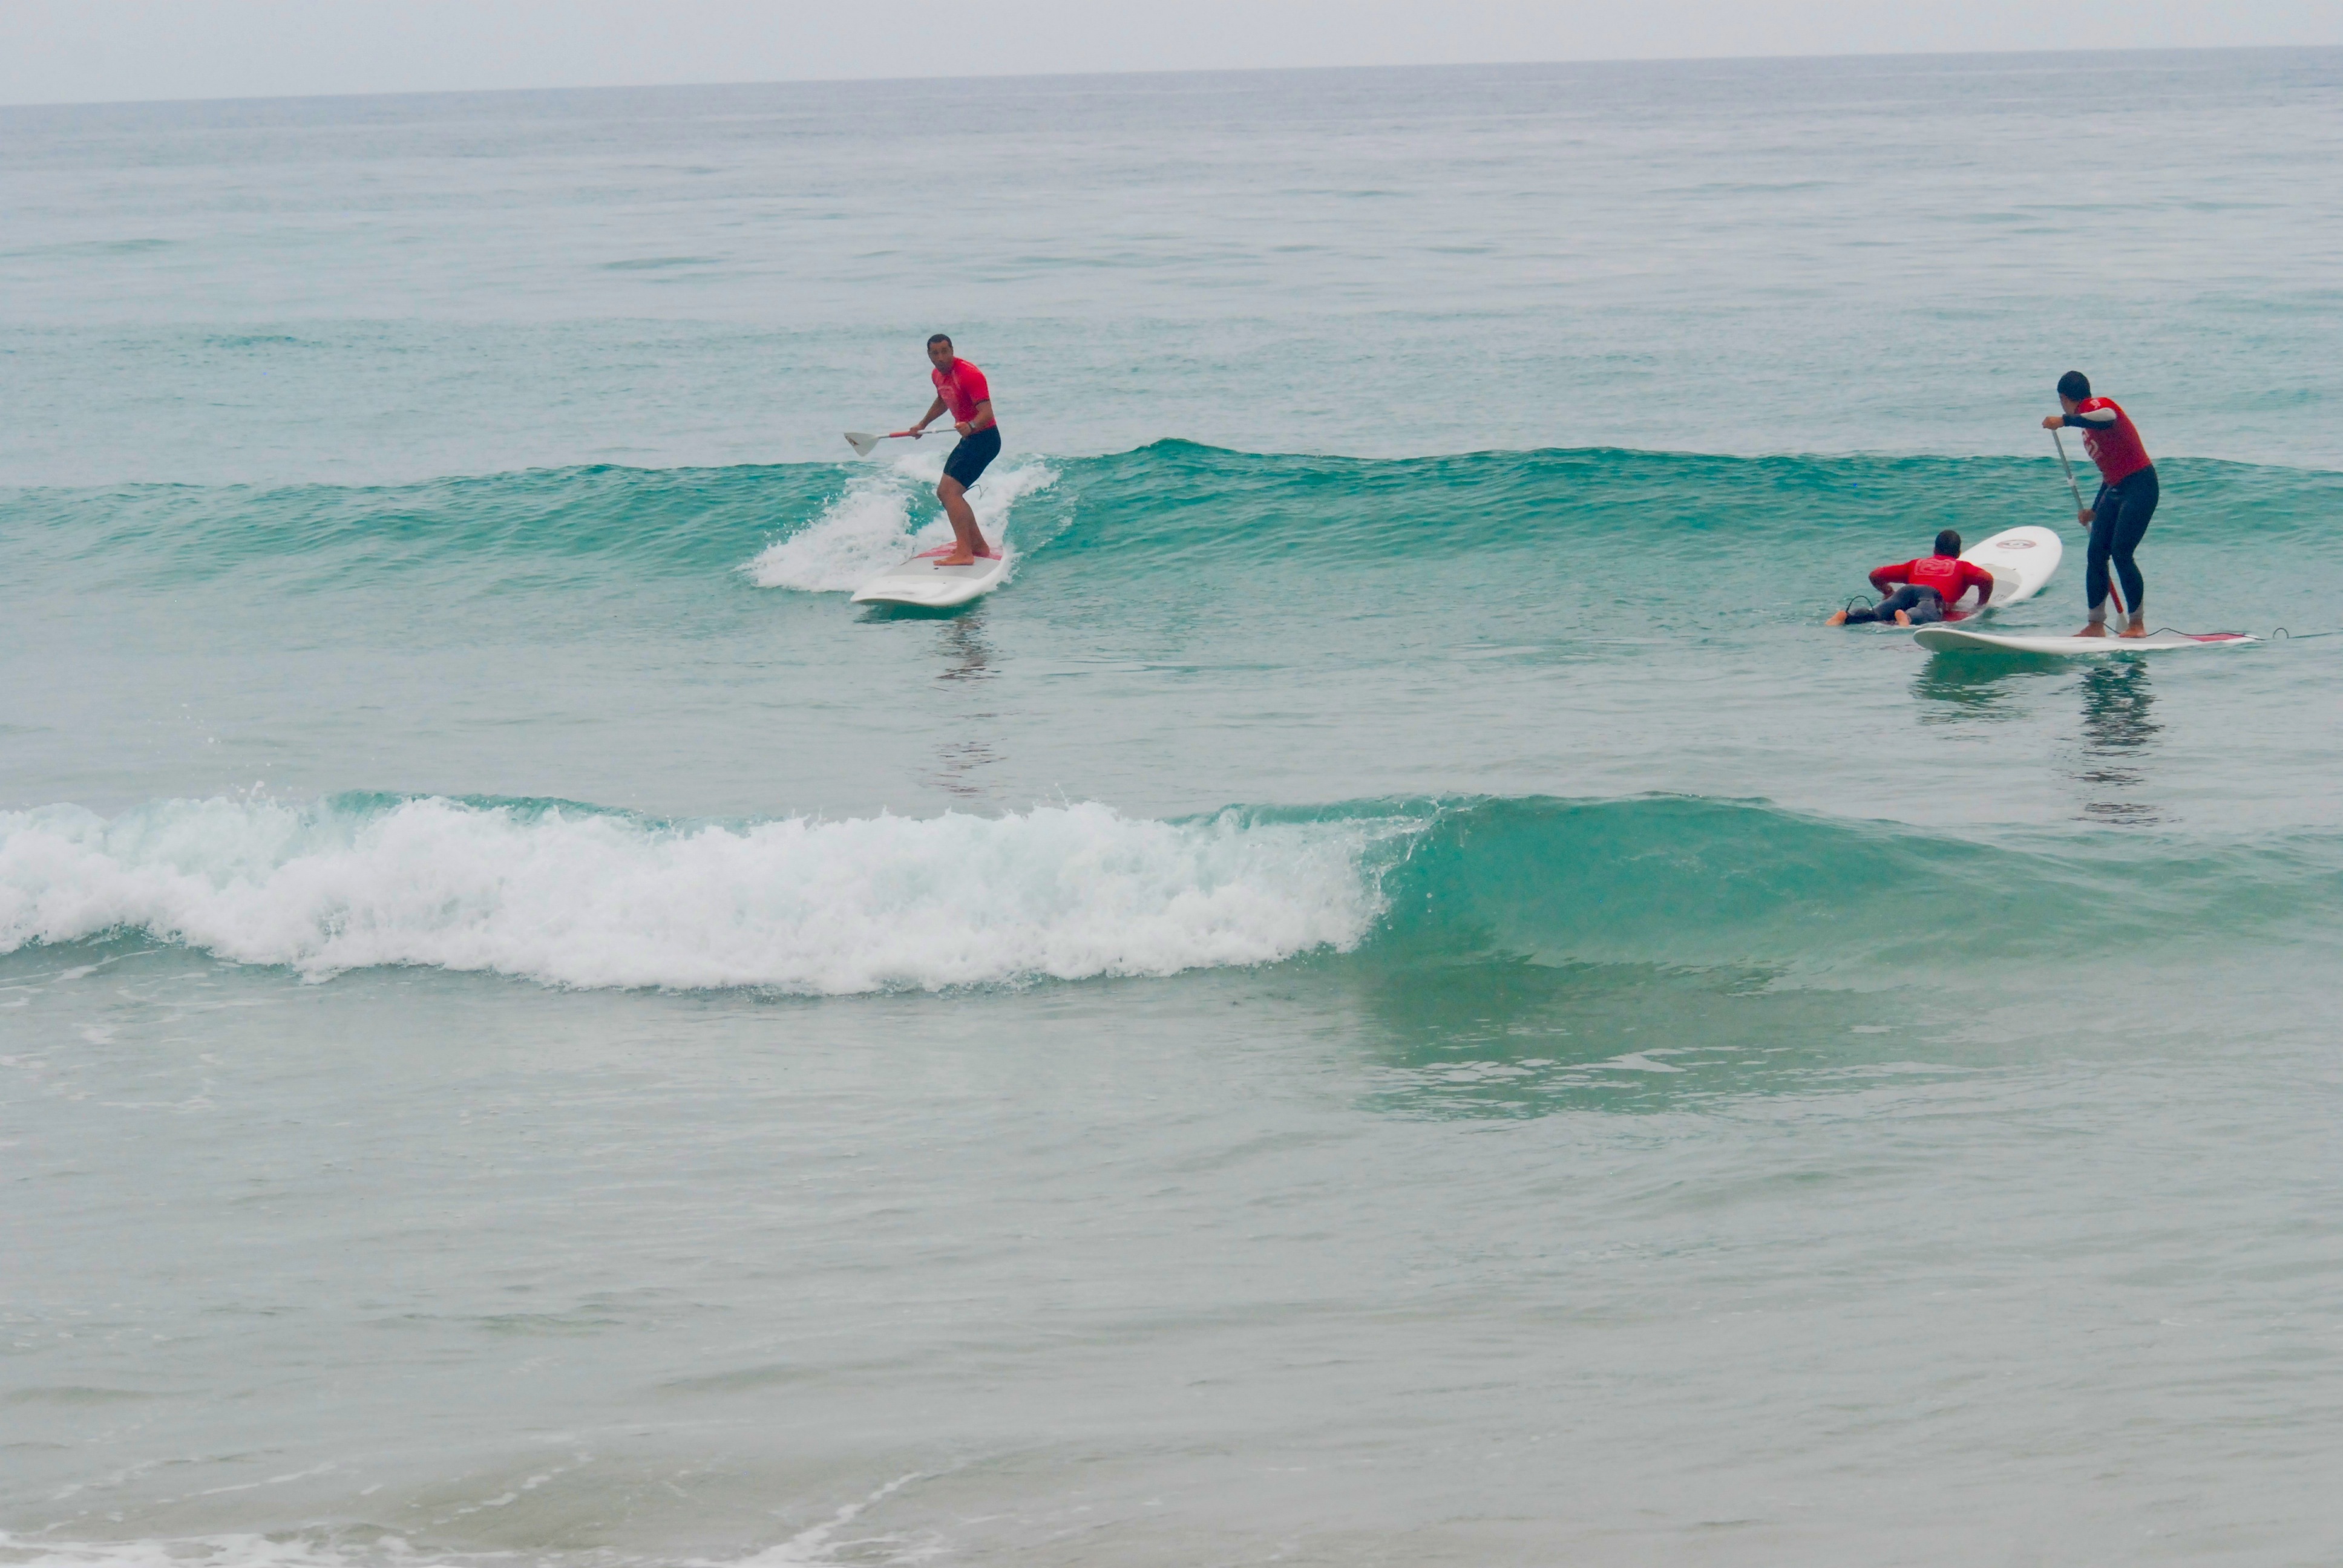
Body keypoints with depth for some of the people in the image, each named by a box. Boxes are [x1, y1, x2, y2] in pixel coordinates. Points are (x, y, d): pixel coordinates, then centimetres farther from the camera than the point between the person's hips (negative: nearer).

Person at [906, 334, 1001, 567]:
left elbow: (987, 412, -30)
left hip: (984, 438, -10)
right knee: (945, 493, 17)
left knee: (950, 491, -21)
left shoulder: (968, 374, -22)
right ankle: (978, 545, 28)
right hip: (969, 439, 10)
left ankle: (964, 554, -27)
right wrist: (923, 424, 33)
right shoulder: (938, 376, 6)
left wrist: (971, 425, -49)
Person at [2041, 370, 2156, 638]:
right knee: (2096, 554, 2)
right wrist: (2095, 511, 29)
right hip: (2115, 490, 9)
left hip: (2140, 486, -9)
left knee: (2121, 553, -13)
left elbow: (2109, 417, -38)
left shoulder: (2098, 405, -10)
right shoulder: (2087, 424, 17)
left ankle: (2138, 624, -4)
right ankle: (2096, 625, 5)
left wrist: (2065, 422, -37)